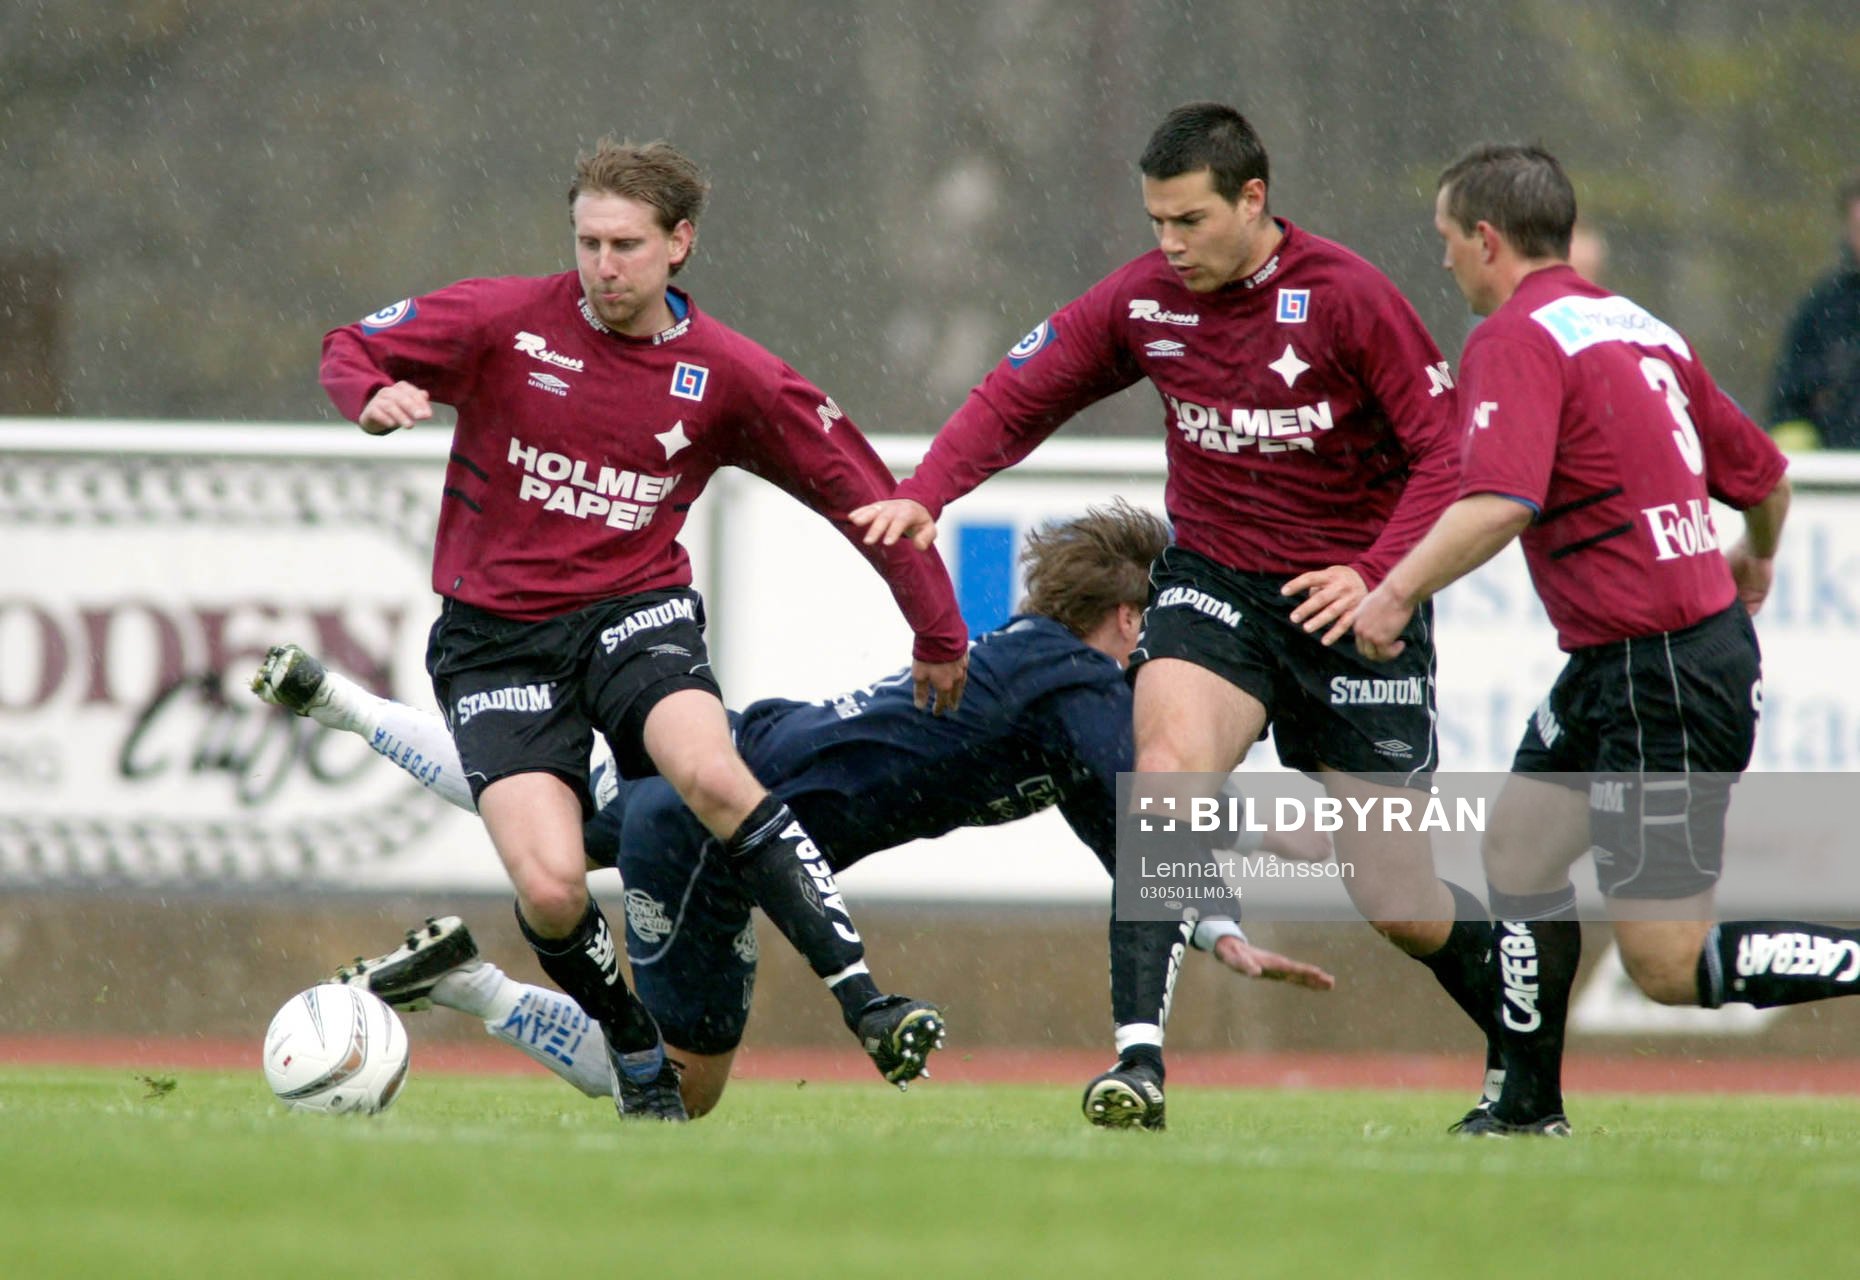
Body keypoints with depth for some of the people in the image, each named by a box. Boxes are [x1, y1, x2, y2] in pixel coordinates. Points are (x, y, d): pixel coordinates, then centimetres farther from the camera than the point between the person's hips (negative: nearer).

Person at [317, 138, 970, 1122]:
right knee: (550, 888, -21)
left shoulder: (729, 376, 0)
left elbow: (858, 491, 8)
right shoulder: (506, 321, -4)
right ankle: (637, 1058, 7)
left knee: (710, 773, -33)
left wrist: (939, 637, 9)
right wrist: (375, 398, -21)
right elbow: (349, 350, 4)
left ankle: (864, 1003, -29)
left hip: (633, 613, 0)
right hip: (497, 637, 0)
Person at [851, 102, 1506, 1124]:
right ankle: (1141, 1056, -29)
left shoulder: (1346, 297, -14)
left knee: (1399, 905, 0)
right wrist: (924, 495, -13)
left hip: (1351, 604, -3)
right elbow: (1019, 397, 4)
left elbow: (1444, 450, -11)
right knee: (1169, 764, -29)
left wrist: (1376, 573, -25)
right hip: (1214, 573, 3)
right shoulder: (1143, 301, -3)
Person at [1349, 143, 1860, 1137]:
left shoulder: (1515, 339, -12)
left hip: (1662, 673, -10)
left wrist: (1399, 590, -24)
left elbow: (1500, 501, -27)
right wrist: (1754, 560, 41)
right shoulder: (1640, 329, 14)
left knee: (1670, 967, -7)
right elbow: (1761, 474, 22)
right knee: (1518, 843, 18)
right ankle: (1527, 1104, 22)